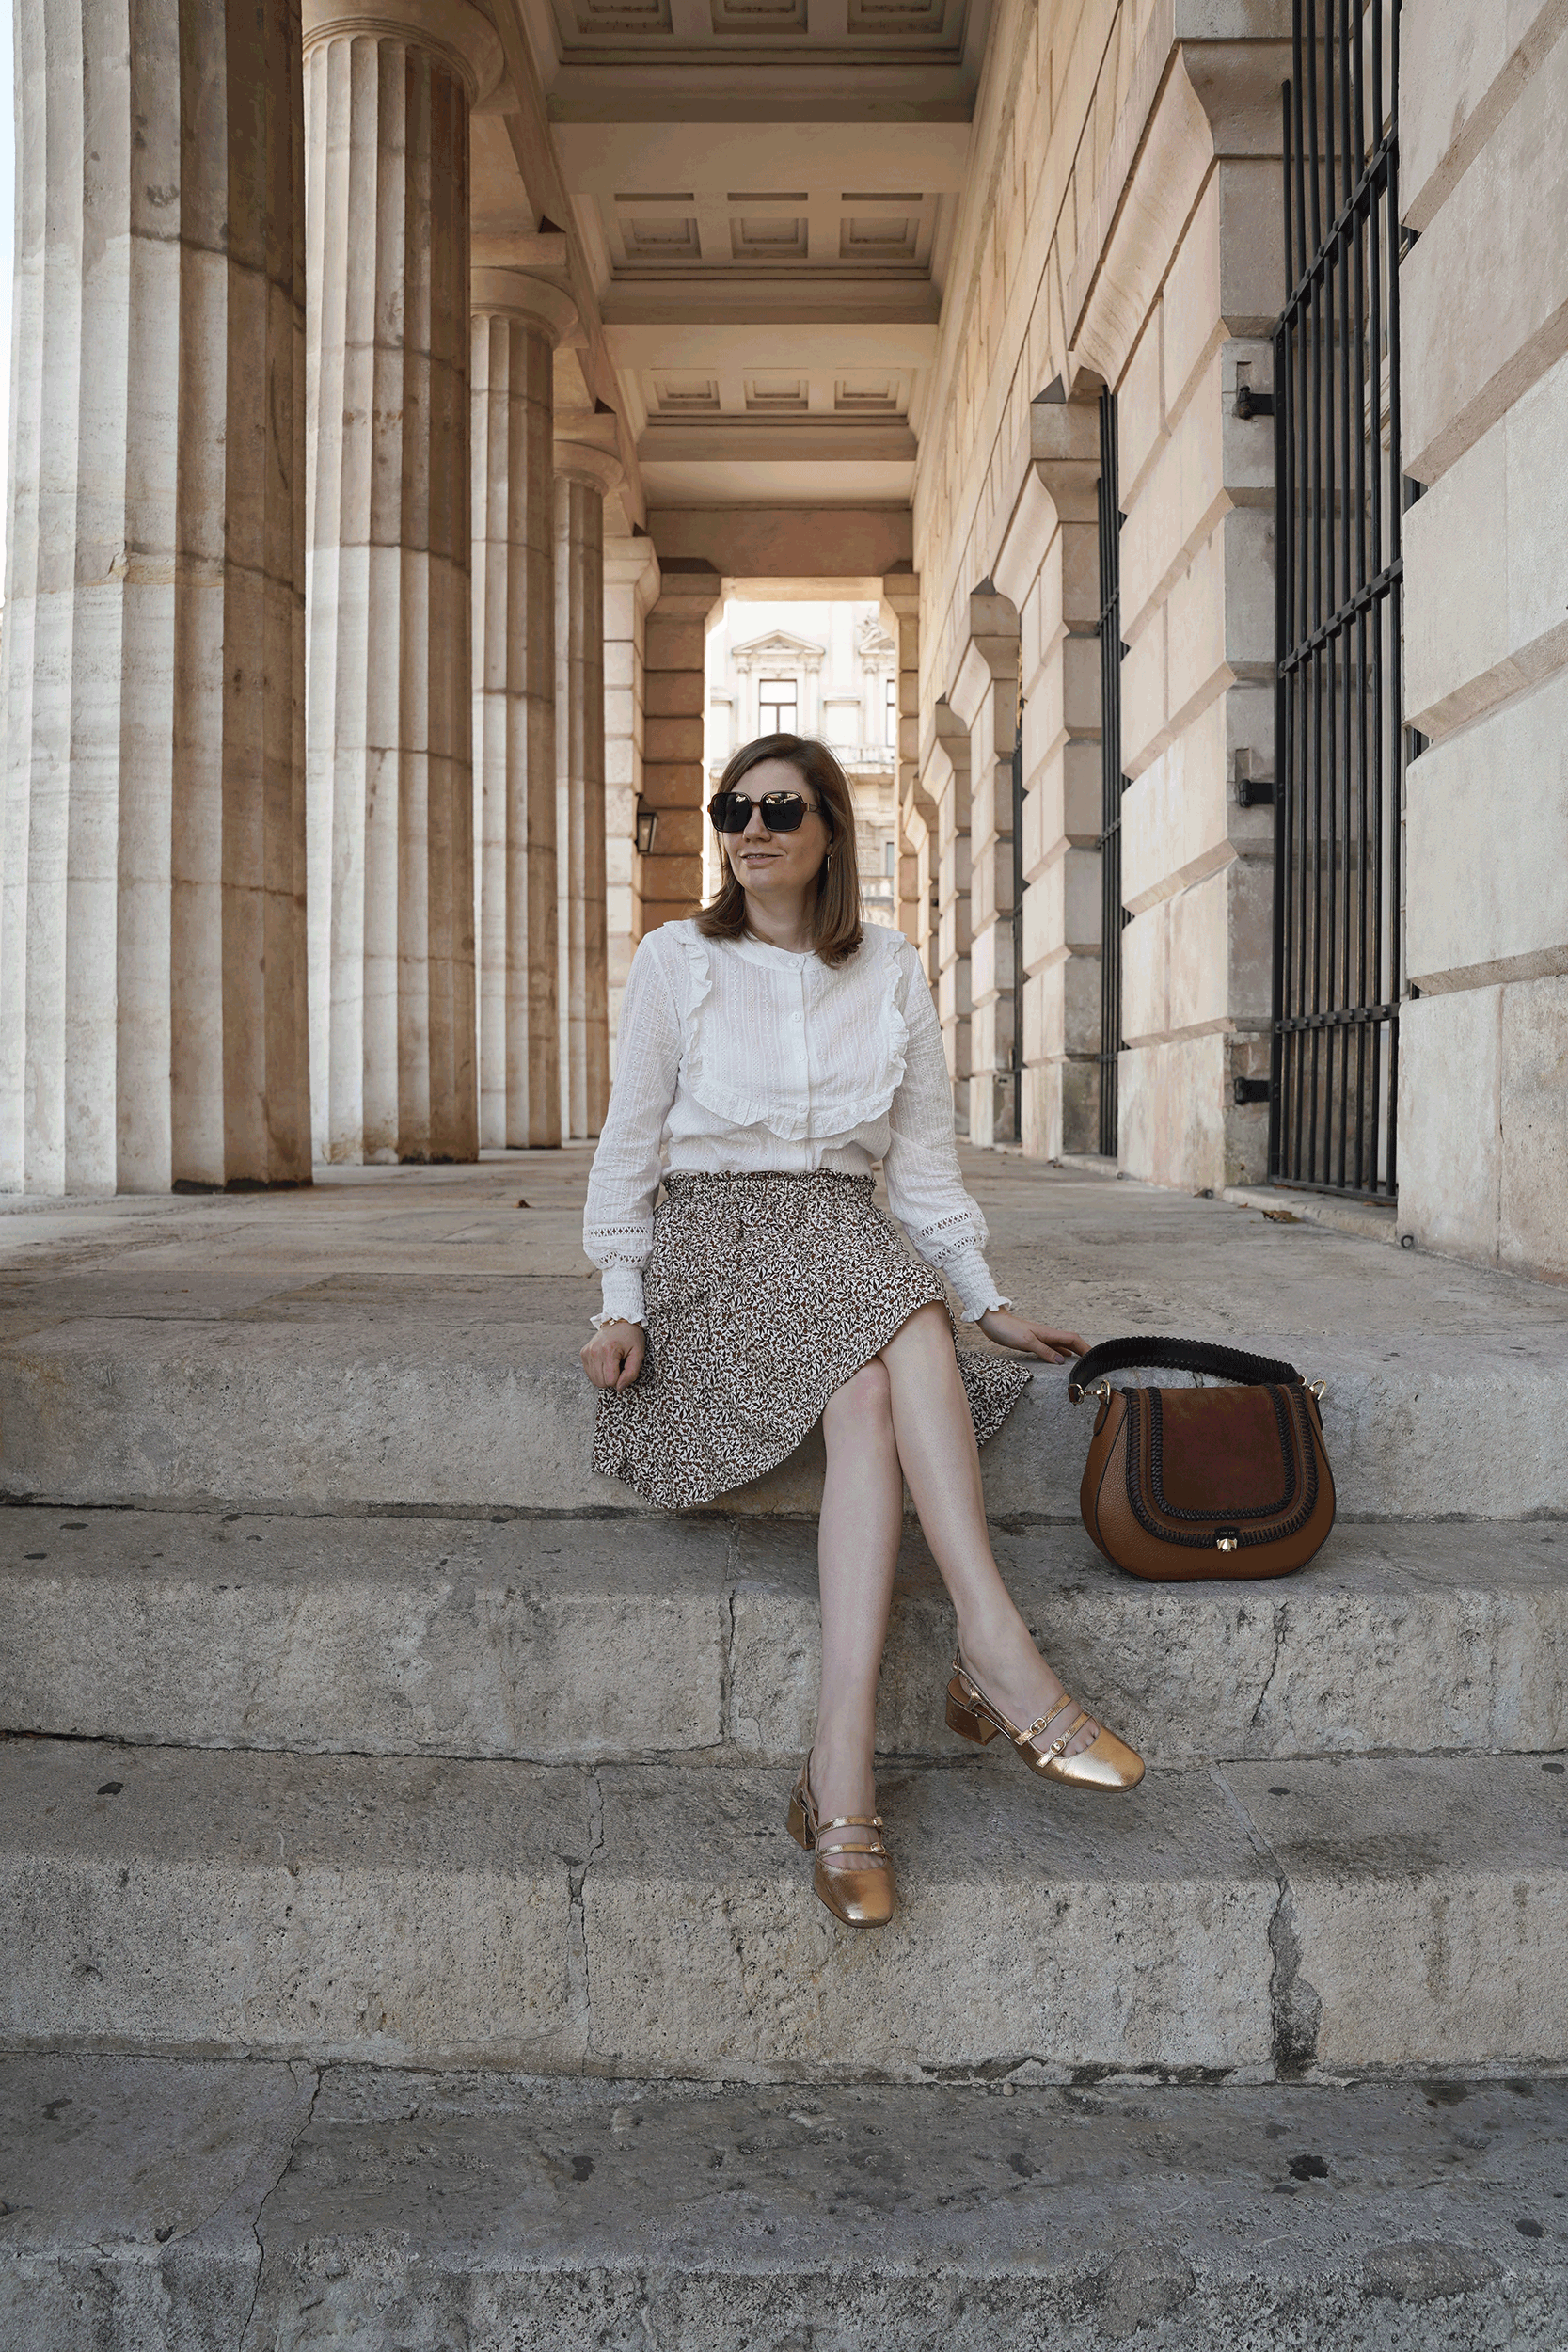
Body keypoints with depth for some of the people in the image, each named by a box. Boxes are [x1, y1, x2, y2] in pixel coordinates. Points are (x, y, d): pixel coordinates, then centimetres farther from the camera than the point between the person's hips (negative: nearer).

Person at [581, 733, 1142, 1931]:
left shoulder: (892, 972, 12)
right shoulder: (676, 959, 6)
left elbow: (923, 1157, 13)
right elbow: (631, 1144, 7)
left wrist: (992, 1302, 5)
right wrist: (622, 1303, -5)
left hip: (846, 1236, 2)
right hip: (713, 1235, -2)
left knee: (870, 1394, -33)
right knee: (886, 1357, -34)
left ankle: (842, 1763, -37)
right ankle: (998, 1649, -34)